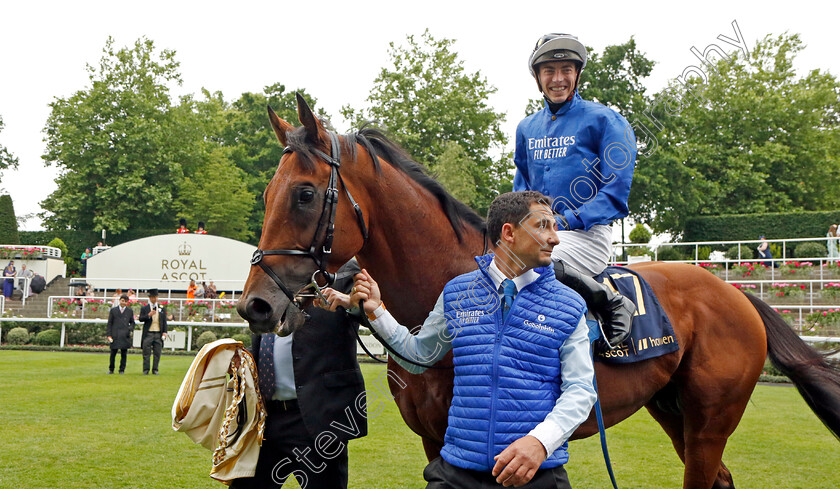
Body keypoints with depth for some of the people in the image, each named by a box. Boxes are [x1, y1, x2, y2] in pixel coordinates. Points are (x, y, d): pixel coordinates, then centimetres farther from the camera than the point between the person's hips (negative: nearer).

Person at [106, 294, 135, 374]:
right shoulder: (113, 310, 9)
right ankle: (111, 369, 17)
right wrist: (109, 335, 0)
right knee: (113, 353, 2)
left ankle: (122, 370, 9)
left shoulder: (130, 311, 11)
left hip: (125, 335, 0)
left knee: (124, 354, 0)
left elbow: (132, 322, 17)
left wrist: (131, 329, -4)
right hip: (115, 335, 0)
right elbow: (109, 323, 8)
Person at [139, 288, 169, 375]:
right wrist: (148, 315, -19)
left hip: (158, 334, 2)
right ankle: (146, 370, 6)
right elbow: (140, 319, -4)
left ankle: (155, 370, 11)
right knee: (146, 353, -1)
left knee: (157, 353, 3)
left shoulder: (162, 308, 11)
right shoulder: (144, 308, 6)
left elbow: (164, 321, 11)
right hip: (148, 333, -2)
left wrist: (164, 332, 2)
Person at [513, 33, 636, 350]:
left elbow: (616, 190, -8)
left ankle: (614, 304, -15)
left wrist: (570, 220, -17)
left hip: (588, 232, -6)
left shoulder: (603, 120, -2)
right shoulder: (527, 128, 16)